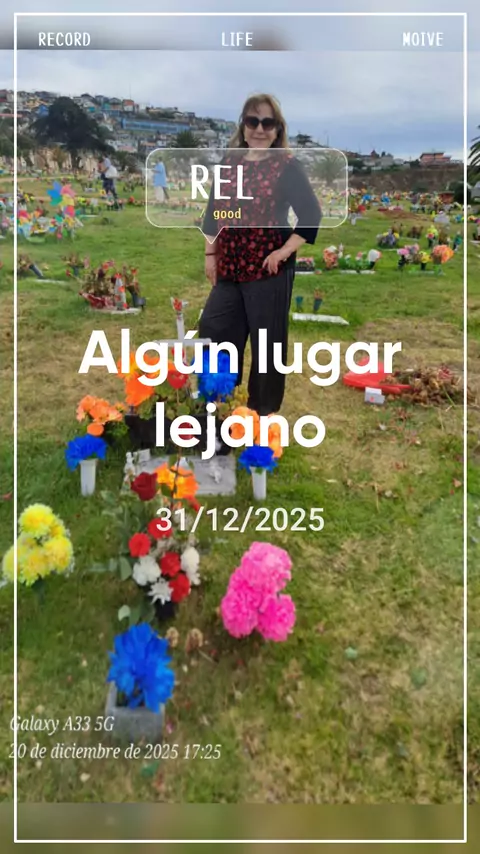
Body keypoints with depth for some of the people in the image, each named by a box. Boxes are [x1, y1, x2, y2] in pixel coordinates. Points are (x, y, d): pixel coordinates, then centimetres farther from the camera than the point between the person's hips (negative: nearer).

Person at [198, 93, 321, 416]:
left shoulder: (287, 165, -6)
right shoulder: (230, 162, 10)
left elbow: (311, 214, -11)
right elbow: (213, 211, 16)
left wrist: (286, 250, -17)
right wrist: (210, 254, 11)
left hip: (268, 269, -5)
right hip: (229, 267, 6)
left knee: (266, 342, 4)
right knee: (213, 332, 9)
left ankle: (263, 411, 21)